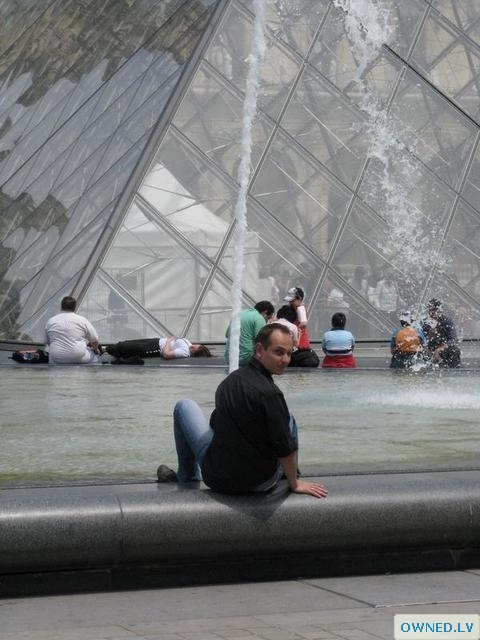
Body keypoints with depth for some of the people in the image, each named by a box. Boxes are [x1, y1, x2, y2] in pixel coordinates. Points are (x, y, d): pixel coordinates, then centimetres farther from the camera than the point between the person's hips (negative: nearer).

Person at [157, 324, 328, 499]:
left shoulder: (229, 381, -2)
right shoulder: (269, 394, -24)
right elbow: (285, 448, -22)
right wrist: (294, 484, -5)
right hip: (261, 484, -3)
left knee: (185, 406, 24)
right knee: (288, 418, 22)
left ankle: (187, 477, 32)